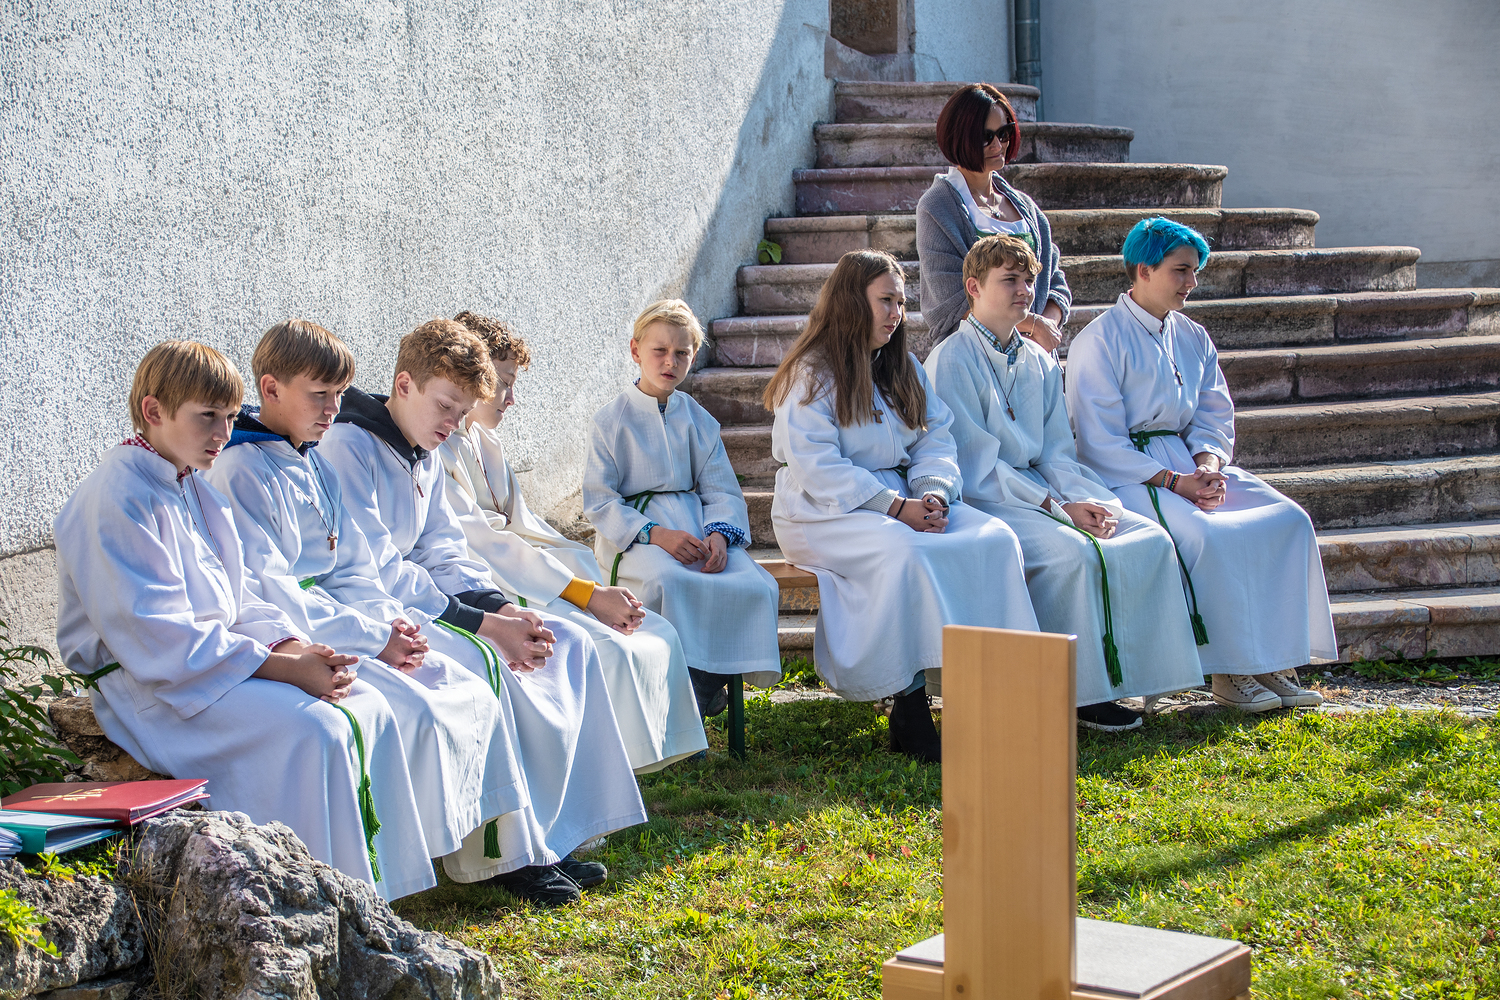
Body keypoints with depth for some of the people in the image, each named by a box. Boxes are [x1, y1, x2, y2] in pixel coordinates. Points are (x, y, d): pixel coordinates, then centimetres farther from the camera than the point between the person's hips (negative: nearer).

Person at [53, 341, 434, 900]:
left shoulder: (194, 487, 15)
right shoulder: (116, 500, -16)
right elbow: (157, 637, -22)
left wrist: (293, 646, -5)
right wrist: (282, 668, -23)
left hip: (217, 658, 9)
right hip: (145, 686, -9)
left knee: (368, 708, -7)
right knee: (313, 730, -28)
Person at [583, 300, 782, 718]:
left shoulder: (699, 420, 14)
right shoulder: (611, 420, 2)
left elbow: (723, 492, 12)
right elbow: (598, 502, -3)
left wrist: (719, 533, -12)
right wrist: (656, 534, -17)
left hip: (698, 525, 4)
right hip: (633, 535, -4)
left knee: (755, 585, -25)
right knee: (669, 582, -38)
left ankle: (709, 683, -7)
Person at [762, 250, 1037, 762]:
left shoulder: (903, 368, 16)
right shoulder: (811, 373, -6)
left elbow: (936, 438, 10)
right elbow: (816, 468, -15)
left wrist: (933, 492, -12)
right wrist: (895, 507, -22)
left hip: (903, 504, 7)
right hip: (824, 513, -6)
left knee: (995, 539, -19)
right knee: (906, 553, -37)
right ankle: (910, 706, -29)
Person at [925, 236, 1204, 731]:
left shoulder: (1039, 362, 16)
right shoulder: (951, 362, -7)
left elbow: (1057, 453, 14)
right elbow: (979, 467, -12)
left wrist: (1085, 501, -8)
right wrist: (1060, 509, -17)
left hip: (1039, 490, 7)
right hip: (980, 501, -7)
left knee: (1150, 538, -12)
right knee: (1072, 552, -32)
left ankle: (1123, 670, -11)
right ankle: (1077, 692, -19)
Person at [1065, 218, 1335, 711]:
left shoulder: (1192, 338, 15)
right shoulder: (1098, 342, -8)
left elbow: (1214, 416, 14)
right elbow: (1099, 443, -13)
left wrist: (1208, 466, -9)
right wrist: (1172, 481, -20)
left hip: (1188, 466, 7)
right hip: (1128, 478, -7)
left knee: (1288, 520, -13)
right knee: (1206, 536, -33)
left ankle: (1276, 663, -11)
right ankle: (1230, 672, -19)